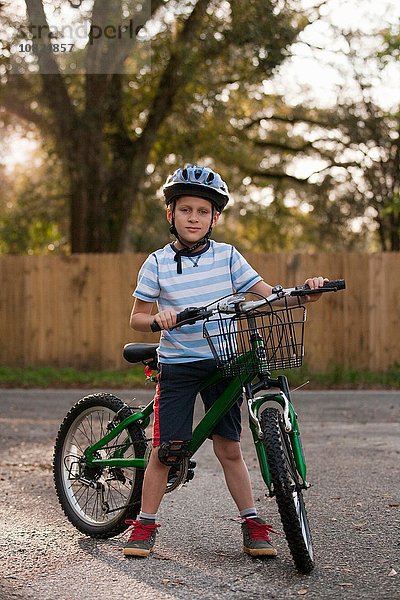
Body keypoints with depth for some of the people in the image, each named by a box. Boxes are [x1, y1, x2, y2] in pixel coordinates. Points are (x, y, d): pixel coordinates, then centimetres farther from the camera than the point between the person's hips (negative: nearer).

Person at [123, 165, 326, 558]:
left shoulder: (227, 256, 2)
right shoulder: (157, 264, -2)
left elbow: (267, 293, 0)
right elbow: (137, 318, 2)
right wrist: (158, 319, -20)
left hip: (222, 362, 1)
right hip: (177, 364, -1)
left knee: (229, 448, 4)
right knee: (165, 449, -2)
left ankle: (252, 525, 13)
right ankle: (145, 524, 13)